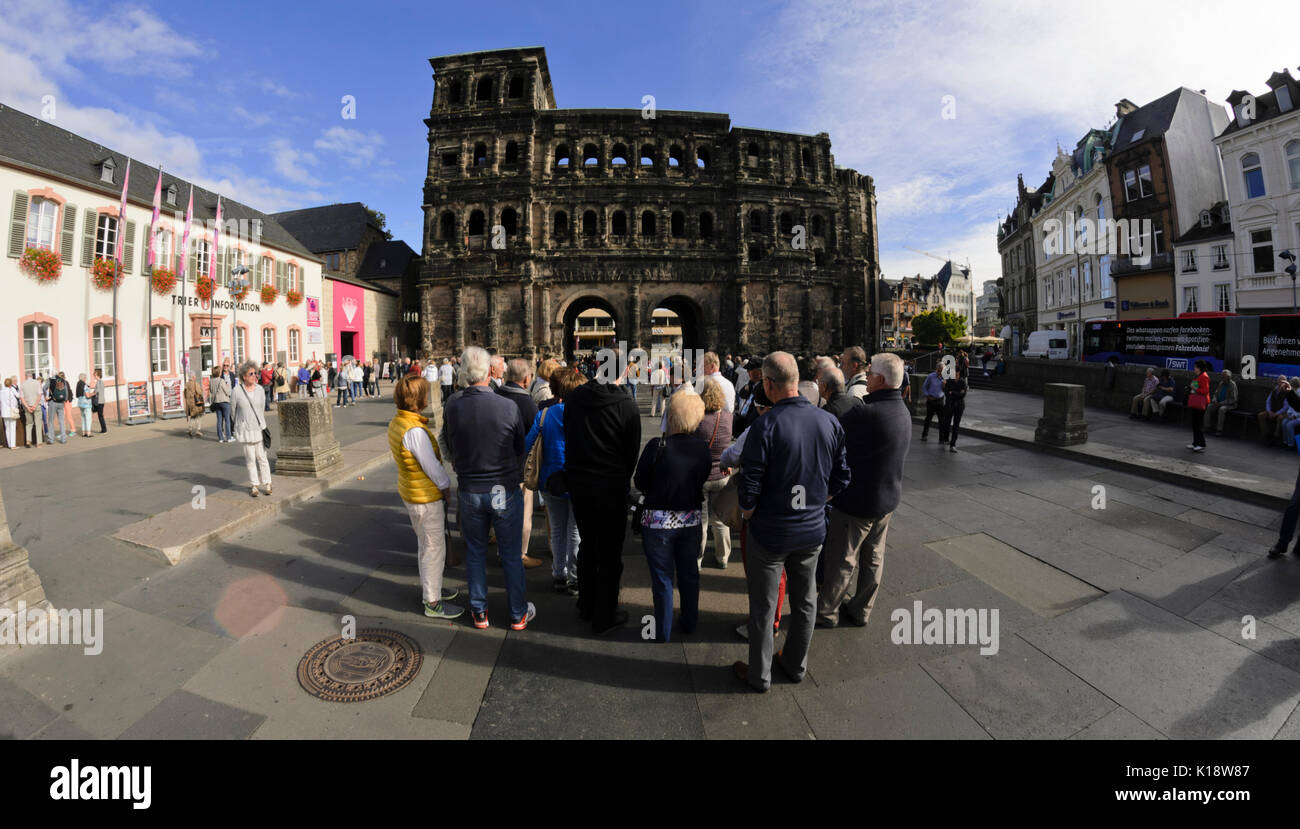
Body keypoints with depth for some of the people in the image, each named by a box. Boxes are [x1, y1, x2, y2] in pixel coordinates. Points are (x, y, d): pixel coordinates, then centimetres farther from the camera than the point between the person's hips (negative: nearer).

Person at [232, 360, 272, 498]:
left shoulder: (260, 390, 3)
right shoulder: (236, 392, -6)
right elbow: (233, 411, 4)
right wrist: (238, 428, 11)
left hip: (259, 428, 2)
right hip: (245, 430, -2)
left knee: (262, 457, 3)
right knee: (250, 458, 4)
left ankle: (266, 484, 11)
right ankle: (253, 485, 14)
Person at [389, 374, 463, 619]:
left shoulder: (395, 422, 2)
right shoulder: (415, 431, -29)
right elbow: (431, 465, -23)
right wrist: (447, 485, -5)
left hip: (410, 491, 10)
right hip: (426, 497, -10)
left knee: (425, 544, 23)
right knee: (434, 548, 3)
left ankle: (429, 587, 40)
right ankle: (432, 603, 16)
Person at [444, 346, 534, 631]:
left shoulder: (452, 405, -12)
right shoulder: (508, 407, -18)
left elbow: (452, 448, 0)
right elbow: (520, 449, -5)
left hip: (469, 490, 2)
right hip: (505, 490, -2)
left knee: (475, 553, 19)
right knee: (511, 555, 13)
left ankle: (479, 612, 32)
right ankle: (518, 614, 27)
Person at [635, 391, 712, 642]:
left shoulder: (657, 447, -20)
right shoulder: (703, 448, -9)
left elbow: (640, 483, -10)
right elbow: (703, 482, 2)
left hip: (658, 522, -4)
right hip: (691, 520, 4)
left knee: (662, 578, 10)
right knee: (689, 574, 21)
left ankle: (663, 633, 23)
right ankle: (690, 623, 38)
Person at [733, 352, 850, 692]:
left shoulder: (765, 425, -23)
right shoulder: (829, 422, -6)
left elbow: (750, 485, -20)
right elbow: (840, 479, 3)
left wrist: (747, 511, 0)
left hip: (771, 532, -5)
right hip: (813, 530, 5)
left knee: (763, 607, 13)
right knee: (805, 601, 22)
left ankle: (759, 674, 30)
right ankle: (796, 665, 41)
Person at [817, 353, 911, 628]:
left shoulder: (866, 414, -28)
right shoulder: (903, 411, 2)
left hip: (858, 501, -8)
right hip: (888, 499, 9)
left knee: (841, 561, 9)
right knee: (873, 558, 20)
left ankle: (827, 612, 26)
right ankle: (860, 611, 37)